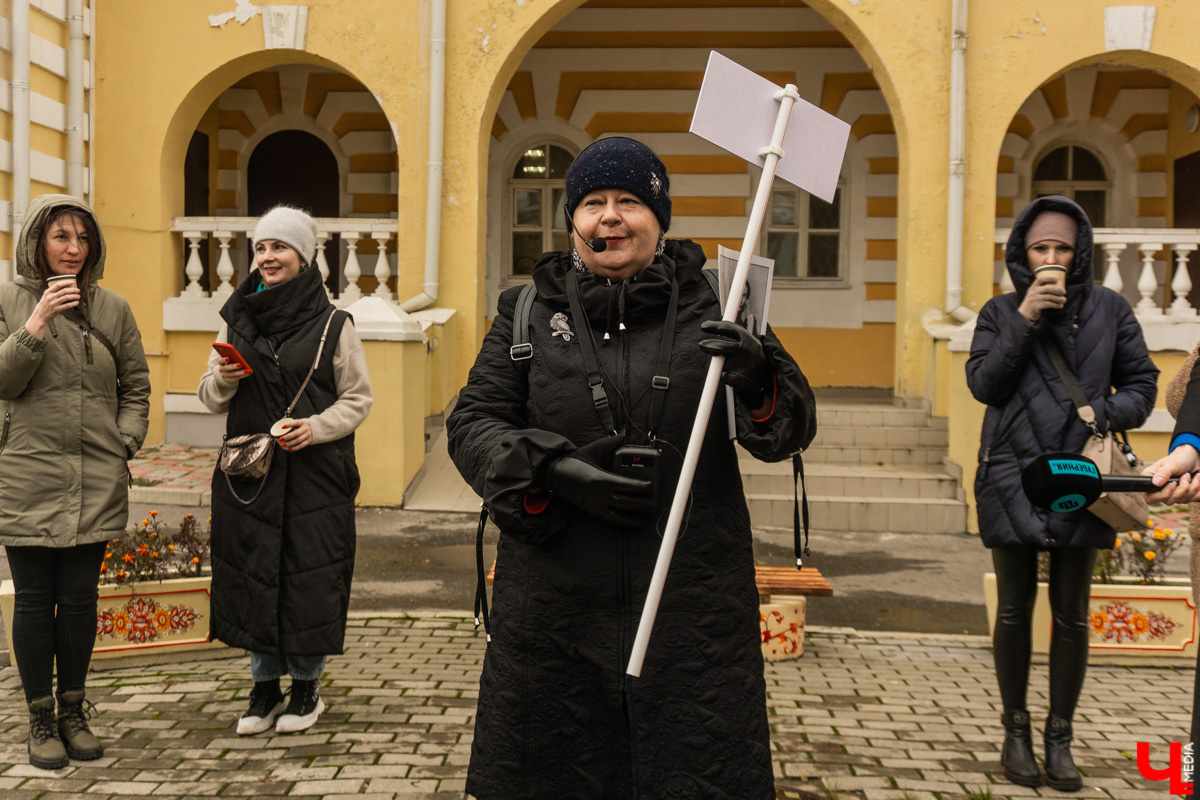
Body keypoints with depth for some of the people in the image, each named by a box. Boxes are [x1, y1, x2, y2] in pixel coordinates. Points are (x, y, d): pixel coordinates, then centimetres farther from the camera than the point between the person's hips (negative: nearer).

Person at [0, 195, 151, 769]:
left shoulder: (112, 308, 8)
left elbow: (136, 387, 13)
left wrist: (125, 443, 0)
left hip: (96, 483, 2)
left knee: (80, 598, 7)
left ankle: (74, 711, 24)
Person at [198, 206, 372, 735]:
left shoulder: (332, 324, -1)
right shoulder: (237, 320, 9)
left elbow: (358, 398, 1)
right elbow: (212, 399, 13)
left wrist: (316, 426, -16)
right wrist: (223, 380, -9)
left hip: (315, 475, -3)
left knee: (310, 576, 1)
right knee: (252, 575, 6)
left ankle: (306, 686, 18)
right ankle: (265, 687, 21)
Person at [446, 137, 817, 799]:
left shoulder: (712, 308, 5)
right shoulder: (530, 314, 7)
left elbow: (793, 429, 3)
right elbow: (472, 422, 4)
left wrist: (759, 379, -20)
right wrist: (552, 472, -14)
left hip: (692, 601, 0)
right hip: (557, 604, 1)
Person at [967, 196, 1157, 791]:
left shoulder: (1109, 309, 6)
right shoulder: (1001, 312, 6)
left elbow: (1142, 383, 8)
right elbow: (982, 383, -6)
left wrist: (1107, 413, -12)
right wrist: (1025, 319, -12)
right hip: (1012, 479, 0)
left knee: (1071, 614, 6)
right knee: (1015, 610, 7)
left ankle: (1060, 736, 20)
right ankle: (1016, 730, 21)